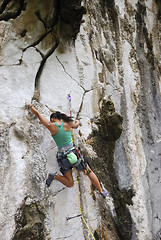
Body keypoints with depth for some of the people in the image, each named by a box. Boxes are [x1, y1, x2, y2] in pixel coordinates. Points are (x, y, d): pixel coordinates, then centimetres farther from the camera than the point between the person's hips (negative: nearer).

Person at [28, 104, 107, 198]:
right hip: (73, 153, 0)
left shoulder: (51, 126, -2)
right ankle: (101, 192, 21)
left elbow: (37, 113, 8)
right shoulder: (67, 124, 1)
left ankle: (55, 176, -13)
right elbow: (76, 125, 26)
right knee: (89, 172, 21)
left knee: (70, 184, 12)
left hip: (62, 157, 1)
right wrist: (77, 122, 49)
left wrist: (31, 106, 27)